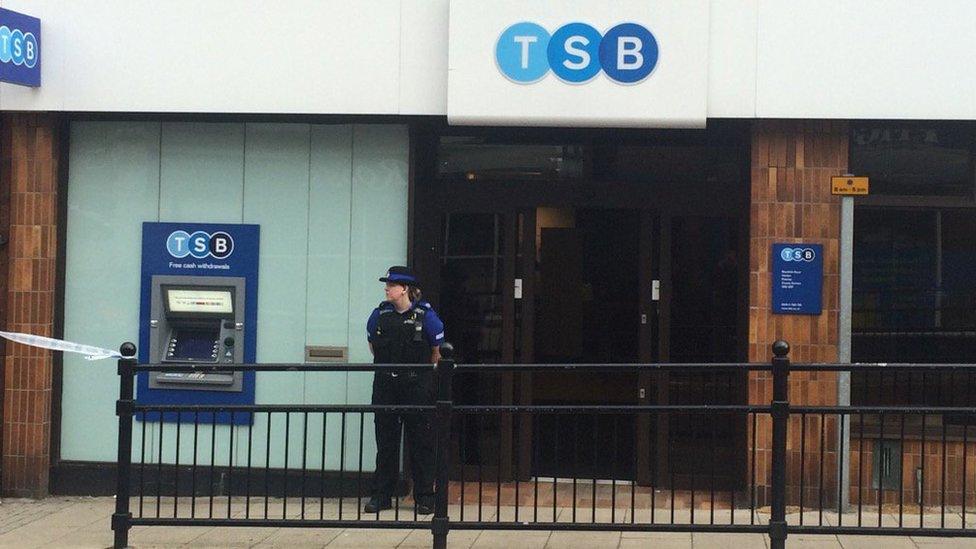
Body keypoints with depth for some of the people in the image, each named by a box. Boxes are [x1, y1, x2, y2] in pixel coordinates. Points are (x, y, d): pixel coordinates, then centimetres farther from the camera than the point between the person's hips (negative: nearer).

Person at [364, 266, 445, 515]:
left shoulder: (424, 315, -6)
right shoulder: (380, 314, 3)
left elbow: (437, 351, 4)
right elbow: (373, 343, 20)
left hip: (417, 385, -3)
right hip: (385, 385, 3)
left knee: (420, 441, 1)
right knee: (385, 440, 6)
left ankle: (424, 497, 7)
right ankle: (381, 496, 13)